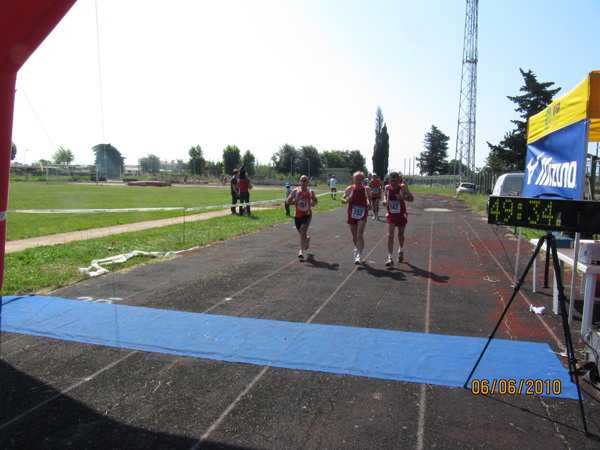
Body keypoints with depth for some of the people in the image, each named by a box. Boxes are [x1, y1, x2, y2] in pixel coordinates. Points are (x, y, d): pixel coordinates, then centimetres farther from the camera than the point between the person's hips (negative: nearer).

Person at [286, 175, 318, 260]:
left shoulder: (311, 191, 0)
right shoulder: (295, 191, -6)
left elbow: (315, 200, 17)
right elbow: (287, 201, -11)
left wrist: (314, 203, -8)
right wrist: (296, 202, -28)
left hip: (307, 214, -2)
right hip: (297, 215, 2)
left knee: (303, 230, -20)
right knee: (301, 232, 16)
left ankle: (301, 251, -19)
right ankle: (307, 239, 54)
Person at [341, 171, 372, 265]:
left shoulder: (367, 189, -1)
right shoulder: (349, 189, -2)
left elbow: (370, 199, 16)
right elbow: (342, 199, 7)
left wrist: (369, 204, -6)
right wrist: (346, 201, -16)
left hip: (362, 215, -2)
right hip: (352, 214, 2)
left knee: (360, 235, -14)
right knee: (354, 235, 15)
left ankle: (359, 256, -16)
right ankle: (357, 249, 45)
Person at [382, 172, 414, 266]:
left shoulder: (403, 187, -12)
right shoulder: (387, 188, -4)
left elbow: (412, 199, -9)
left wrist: (403, 197, -29)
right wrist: (385, 200, -5)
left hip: (401, 215, -1)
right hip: (391, 215, 1)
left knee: (400, 235, 16)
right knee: (390, 235, -11)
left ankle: (401, 251, 45)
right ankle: (390, 258, -12)